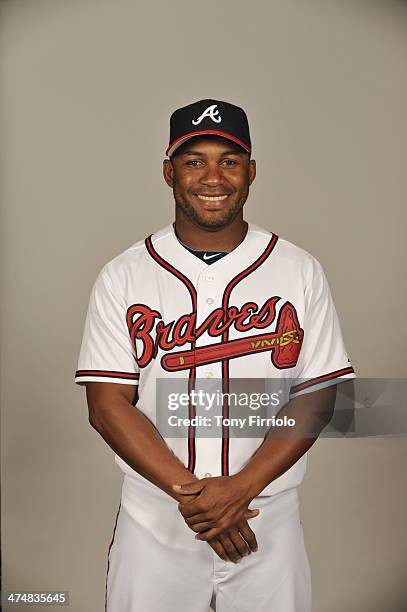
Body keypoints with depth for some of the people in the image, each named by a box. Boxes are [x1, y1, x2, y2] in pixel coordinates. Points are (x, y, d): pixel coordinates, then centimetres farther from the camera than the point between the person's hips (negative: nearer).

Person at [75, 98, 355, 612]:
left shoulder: (299, 271, -2)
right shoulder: (122, 277, -3)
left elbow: (318, 396, -4)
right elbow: (107, 405, -7)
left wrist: (241, 488, -15)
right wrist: (190, 492, -15)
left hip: (268, 518, 1)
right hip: (153, 520, 0)